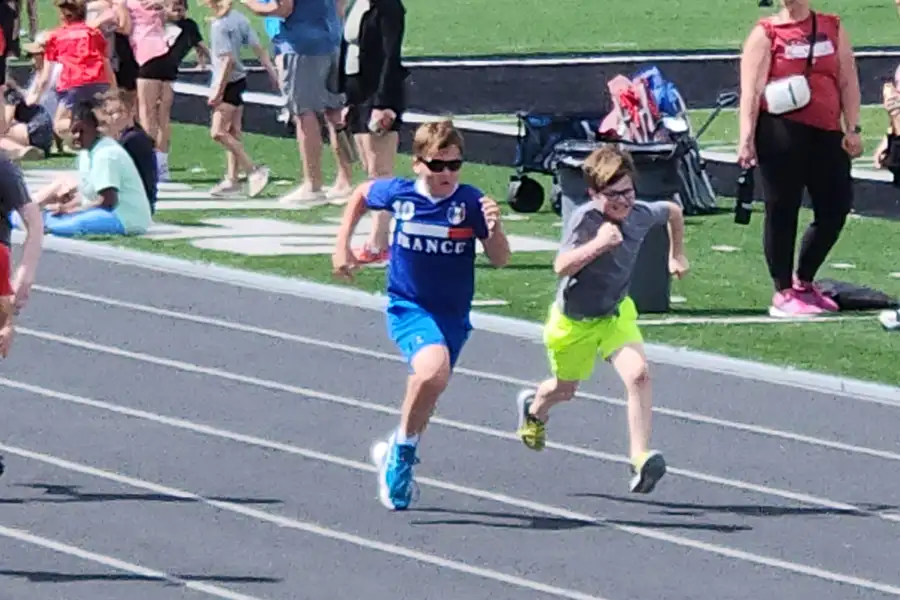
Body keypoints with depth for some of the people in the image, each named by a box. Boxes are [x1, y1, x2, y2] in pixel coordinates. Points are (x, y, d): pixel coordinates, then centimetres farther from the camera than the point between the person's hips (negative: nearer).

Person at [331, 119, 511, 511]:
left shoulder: (470, 202, -12)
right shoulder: (399, 194, -8)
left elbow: (499, 259, -11)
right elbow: (361, 195, 14)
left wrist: (494, 228, -30)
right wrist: (343, 245, 9)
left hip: (452, 314, 2)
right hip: (408, 306, -2)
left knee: (427, 387, 12)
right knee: (433, 370, -29)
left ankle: (397, 455, 40)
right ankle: (402, 447, -7)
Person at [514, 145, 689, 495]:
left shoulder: (641, 215, -15)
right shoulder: (583, 219, -30)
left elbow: (674, 211, 10)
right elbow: (561, 266, -45)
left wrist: (677, 255, 19)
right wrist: (598, 244, -56)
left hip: (616, 313, 3)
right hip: (573, 319, -2)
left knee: (638, 374, -24)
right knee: (565, 389, 22)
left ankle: (639, 458, -26)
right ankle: (534, 409, 59)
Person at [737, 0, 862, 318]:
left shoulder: (833, 29, 13)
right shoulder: (766, 33, 1)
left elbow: (848, 82, 10)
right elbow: (751, 89, -6)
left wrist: (852, 129, 2)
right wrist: (746, 138, -14)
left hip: (826, 134, 4)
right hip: (781, 132, -4)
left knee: (836, 208, 4)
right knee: (782, 211, 0)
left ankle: (803, 281, 24)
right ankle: (783, 294, 9)